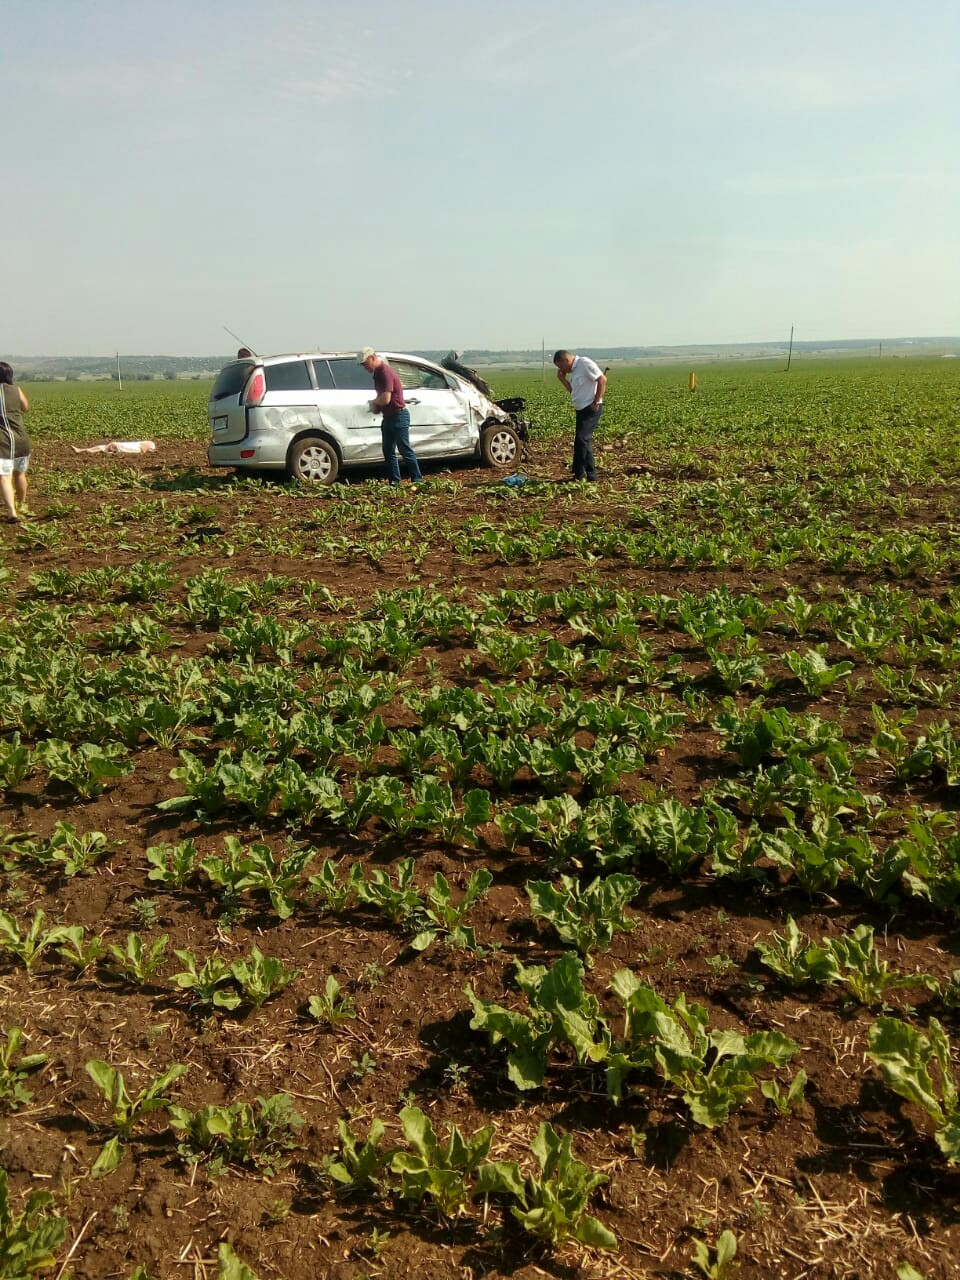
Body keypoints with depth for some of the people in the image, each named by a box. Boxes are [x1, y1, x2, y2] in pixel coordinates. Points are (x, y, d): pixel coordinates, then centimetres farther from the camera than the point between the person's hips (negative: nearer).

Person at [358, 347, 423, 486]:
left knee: (405, 450, -6)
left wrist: (374, 402, -6)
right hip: (388, 416, 10)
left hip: (398, 416, -10)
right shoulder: (378, 373, 13)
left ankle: (417, 480, -1)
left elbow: (386, 398, -25)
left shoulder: (385, 372, -17)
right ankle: (394, 481, 12)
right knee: (388, 451, 9)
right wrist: (376, 405, 2)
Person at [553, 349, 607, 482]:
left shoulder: (585, 363, -12)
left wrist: (595, 402, -18)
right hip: (581, 409, 10)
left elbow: (602, 380, -18)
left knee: (581, 440, -12)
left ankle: (579, 474, -7)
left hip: (590, 409, -10)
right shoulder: (574, 370, 16)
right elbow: (572, 390, 18)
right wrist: (562, 378, 6)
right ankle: (590, 474, 19)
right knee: (584, 441, 12)